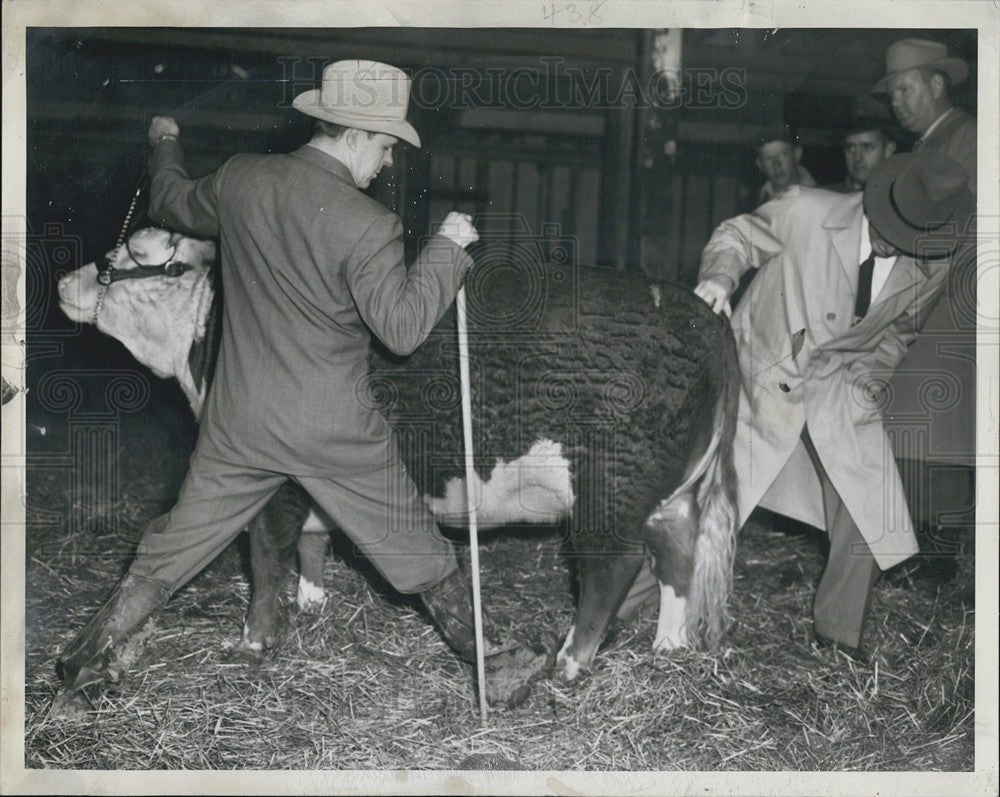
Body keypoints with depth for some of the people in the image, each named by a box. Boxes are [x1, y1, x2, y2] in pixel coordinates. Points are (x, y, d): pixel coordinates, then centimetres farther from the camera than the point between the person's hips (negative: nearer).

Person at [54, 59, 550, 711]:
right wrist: (447, 247, -9)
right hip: (335, 434, -4)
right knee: (421, 554, 12)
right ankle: (492, 663, 26)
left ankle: (90, 658, 28)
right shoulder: (367, 225, -20)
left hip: (240, 422, 4)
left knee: (175, 547, 19)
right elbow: (403, 327, -20)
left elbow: (171, 204, 17)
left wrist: (166, 144, 37)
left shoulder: (241, 179, -3)